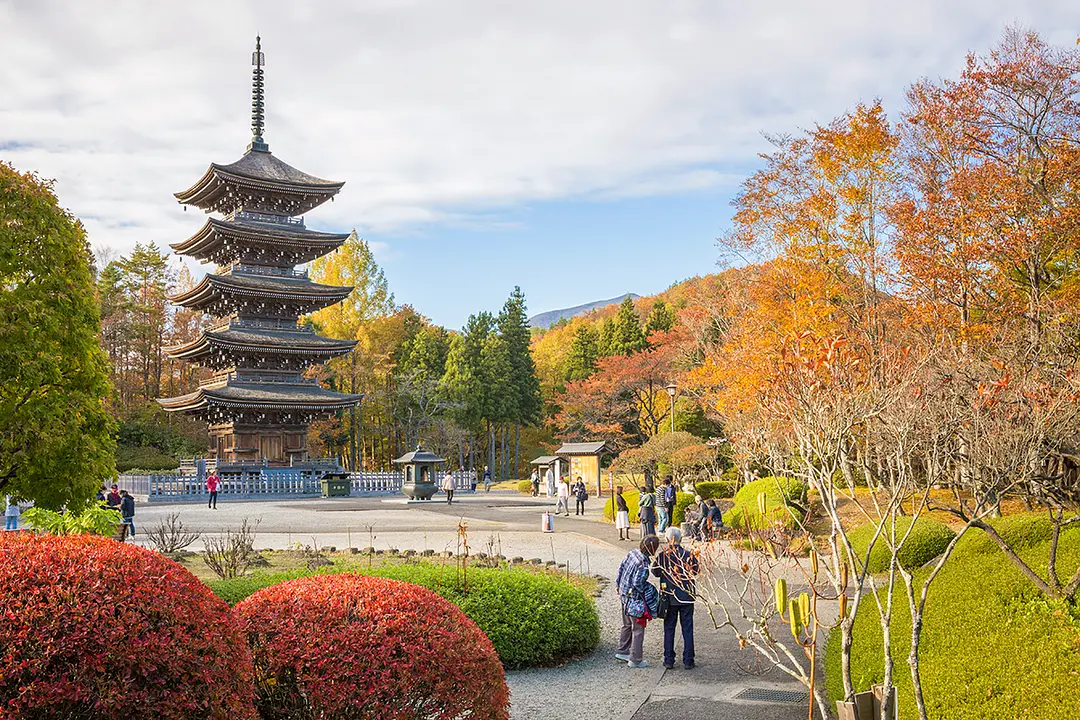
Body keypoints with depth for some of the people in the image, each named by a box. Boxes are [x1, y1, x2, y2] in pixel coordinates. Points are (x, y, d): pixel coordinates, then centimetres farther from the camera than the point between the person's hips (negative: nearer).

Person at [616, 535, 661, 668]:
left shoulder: (632, 553, -1)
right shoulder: (643, 563, -26)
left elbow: (620, 568, 8)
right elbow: (638, 583, -27)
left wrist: (619, 585, 17)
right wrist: (648, 590, -9)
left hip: (624, 595, 9)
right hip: (634, 599, -9)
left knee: (627, 625, 25)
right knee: (638, 629, 5)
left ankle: (622, 651, 36)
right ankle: (635, 660, 12)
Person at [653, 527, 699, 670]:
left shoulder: (663, 556, -11)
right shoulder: (689, 555, -9)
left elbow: (656, 572, 1)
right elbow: (696, 570, 5)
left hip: (669, 598, 0)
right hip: (687, 598, 0)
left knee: (669, 629, 11)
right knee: (687, 629, 9)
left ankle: (669, 660, 12)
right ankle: (688, 660, 11)